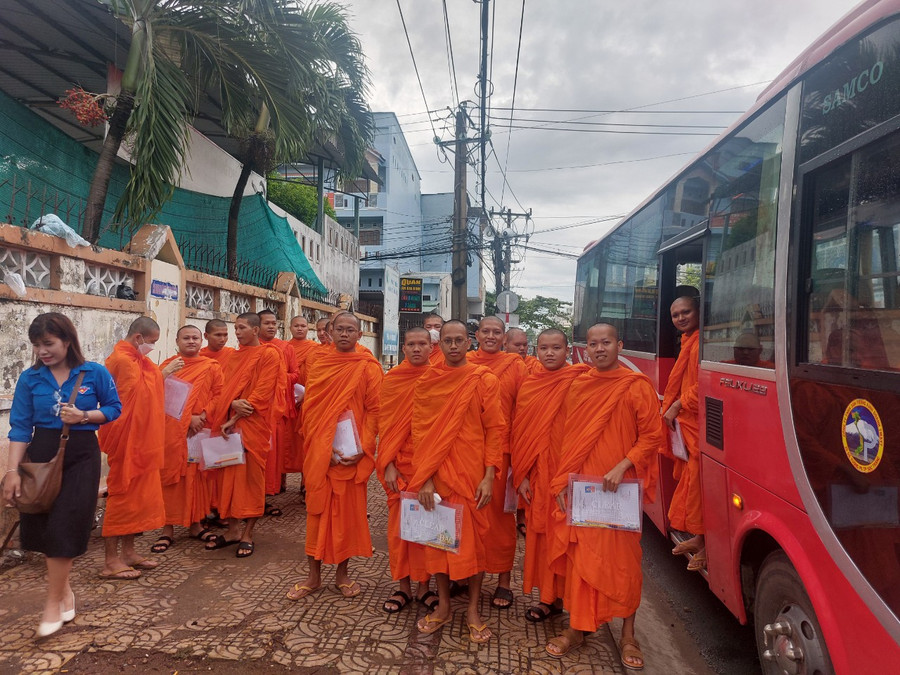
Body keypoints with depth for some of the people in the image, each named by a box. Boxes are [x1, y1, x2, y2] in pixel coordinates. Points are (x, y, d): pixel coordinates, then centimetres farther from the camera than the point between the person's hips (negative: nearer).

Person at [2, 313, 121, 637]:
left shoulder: (95, 373, -7)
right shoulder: (30, 378, -1)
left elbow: (114, 408, 2)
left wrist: (84, 416, -16)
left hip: (81, 456, -3)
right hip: (41, 455, 3)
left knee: (65, 526, -5)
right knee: (42, 526, 8)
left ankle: (53, 603, 9)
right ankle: (64, 589, 30)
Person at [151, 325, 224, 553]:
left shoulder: (212, 367, 7)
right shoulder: (167, 365, 5)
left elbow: (219, 395, 2)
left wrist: (203, 416, -14)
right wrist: (188, 417, -15)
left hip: (201, 430, 1)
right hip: (172, 431, -1)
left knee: (198, 475, 7)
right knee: (170, 477, 1)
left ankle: (195, 524, 19)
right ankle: (168, 528, 10)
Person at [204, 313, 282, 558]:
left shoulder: (269, 354, -5)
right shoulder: (235, 356, 16)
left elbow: (262, 391, -12)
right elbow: (223, 388, 11)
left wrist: (236, 418, -15)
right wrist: (233, 404, -12)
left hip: (253, 426, -6)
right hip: (228, 423, 6)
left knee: (250, 477, 0)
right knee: (228, 476, 8)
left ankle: (247, 534, 10)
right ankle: (232, 530, 20)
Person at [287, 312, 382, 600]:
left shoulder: (368, 367, -2)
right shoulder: (319, 364, 6)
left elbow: (374, 411, -5)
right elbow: (309, 407, 4)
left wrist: (363, 448, -15)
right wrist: (318, 446, -7)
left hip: (352, 453, -2)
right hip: (319, 451, 2)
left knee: (349, 510, 8)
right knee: (317, 510, 8)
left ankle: (342, 573, 24)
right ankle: (314, 576, 21)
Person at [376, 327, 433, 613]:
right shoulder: (391, 379, 1)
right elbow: (385, 422, 0)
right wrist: (388, 464, -7)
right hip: (400, 461, 1)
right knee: (399, 523, 6)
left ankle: (424, 585, 22)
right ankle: (403, 586, 22)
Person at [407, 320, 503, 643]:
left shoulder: (484, 380, -4)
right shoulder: (426, 382, 2)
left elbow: (495, 429, -5)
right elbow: (419, 431, -1)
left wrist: (489, 476, -11)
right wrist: (424, 479, -8)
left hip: (472, 474, -2)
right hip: (435, 472, 2)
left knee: (474, 537, 8)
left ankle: (473, 608, 25)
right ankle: (443, 605, 30)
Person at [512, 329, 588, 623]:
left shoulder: (579, 381, -6)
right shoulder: (528, 385, 4)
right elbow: (519, 431, 5)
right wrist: (521, 476, 2)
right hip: (538, 473, 4)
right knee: (540, 533, 11)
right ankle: (548, 597, 26)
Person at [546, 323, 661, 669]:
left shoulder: (637, 386, -5)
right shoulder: (577, 386, 7)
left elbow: (652, 436, -6)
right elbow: (567, 438, 10)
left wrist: (622, 467, -18)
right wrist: (561, 481, 4)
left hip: (621, 487, -3)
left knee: (624, 559, 6)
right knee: (580, 556, 10)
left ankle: (628, 634, 25)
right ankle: (577, 626, 27)